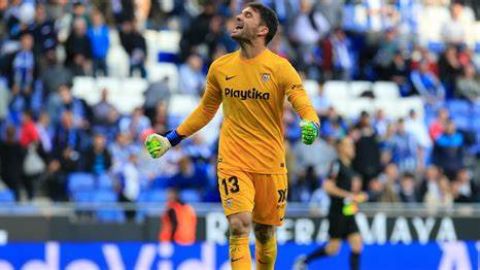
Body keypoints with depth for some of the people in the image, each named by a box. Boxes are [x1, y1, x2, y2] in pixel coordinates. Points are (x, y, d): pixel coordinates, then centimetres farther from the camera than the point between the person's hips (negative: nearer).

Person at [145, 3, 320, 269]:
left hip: (270, 164, -1)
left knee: (265, 232, 10)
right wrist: (171, 139, 17)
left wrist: (311, 124, -36)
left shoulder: (279, 67, -6)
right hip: (232, 161, 1)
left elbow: (303, 105, -13)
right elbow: (206, 110, 18)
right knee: (239, 226, -17)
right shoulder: (220, 67, 4)